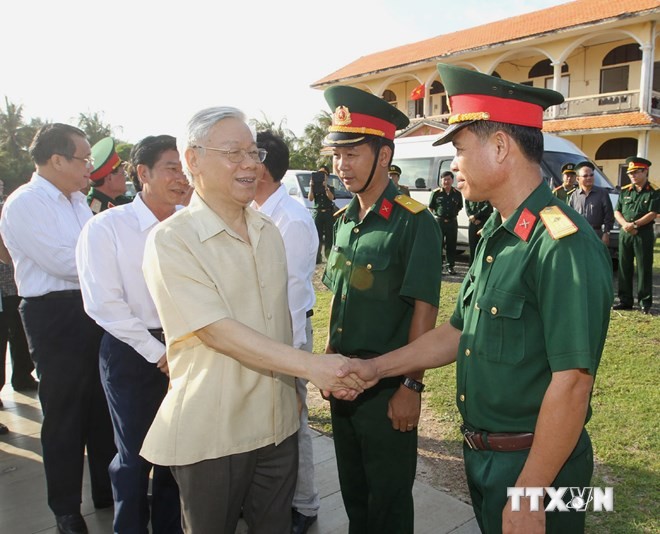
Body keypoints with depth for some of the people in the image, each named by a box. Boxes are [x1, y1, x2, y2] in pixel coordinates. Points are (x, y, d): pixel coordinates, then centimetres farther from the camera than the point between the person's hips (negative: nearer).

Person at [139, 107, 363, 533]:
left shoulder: (269, 232, 6)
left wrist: (296, 387, 15)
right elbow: (218, 332, -23)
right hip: (210, 434, -5)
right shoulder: (171, 240, -14)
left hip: (278, 422, 5)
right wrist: (312, 366, -27)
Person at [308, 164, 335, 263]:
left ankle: (329, 255, -1)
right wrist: (311, 187, -11)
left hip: (328, 213, -1)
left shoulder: (331, 188, 14)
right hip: (317, 213, 1)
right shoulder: (315, 188, 17)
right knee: (317, 235, -3)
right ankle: (317, 257, -3)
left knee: (329, 236, -3)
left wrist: (326, 187, -18)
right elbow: (310, 198, 0)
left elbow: (331, 198, -7)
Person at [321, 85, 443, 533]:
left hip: (387, 385, -7)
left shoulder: (413, 222, -16)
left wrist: (411, 387, -18)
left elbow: (424, 310, -18)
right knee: (352, 491, 24)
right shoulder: (344, 221, 6)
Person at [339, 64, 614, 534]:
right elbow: (458, 334, 9)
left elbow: (571, 383, -25)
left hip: (534, 463, -8)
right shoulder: (494, 236, 5)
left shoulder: (565, 245, -24)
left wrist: (527, 496, -20)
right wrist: (375, 368, 4)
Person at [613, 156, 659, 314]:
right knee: (624, 268, 7)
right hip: (625, 234, 4)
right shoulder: (625, 191, 12)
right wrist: (625, 225, -9)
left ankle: (645, 302, 7)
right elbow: (617, 212, 8)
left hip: (644, 234, -4)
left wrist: (634, 224, -17)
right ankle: (625, 300, 15)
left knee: (644, 268, -1)